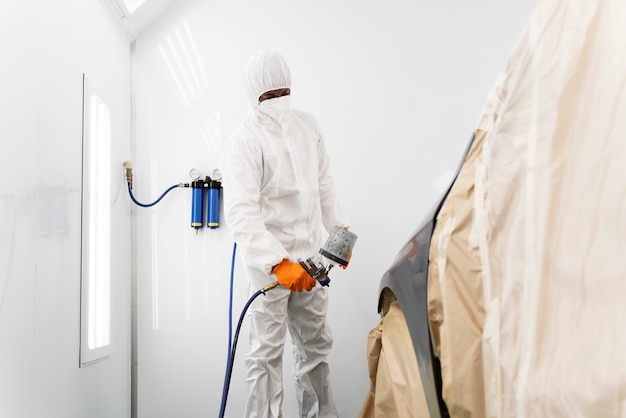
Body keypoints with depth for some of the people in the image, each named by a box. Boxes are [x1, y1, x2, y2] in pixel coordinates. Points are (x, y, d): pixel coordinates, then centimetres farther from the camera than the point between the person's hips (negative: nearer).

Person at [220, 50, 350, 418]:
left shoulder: (307, 125, 1)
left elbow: (324, 184, 5)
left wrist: (339, 228, -3)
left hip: (310, 254, 4)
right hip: (270, 258, -4)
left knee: (316, 344, 13)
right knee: (268, 351, 2)